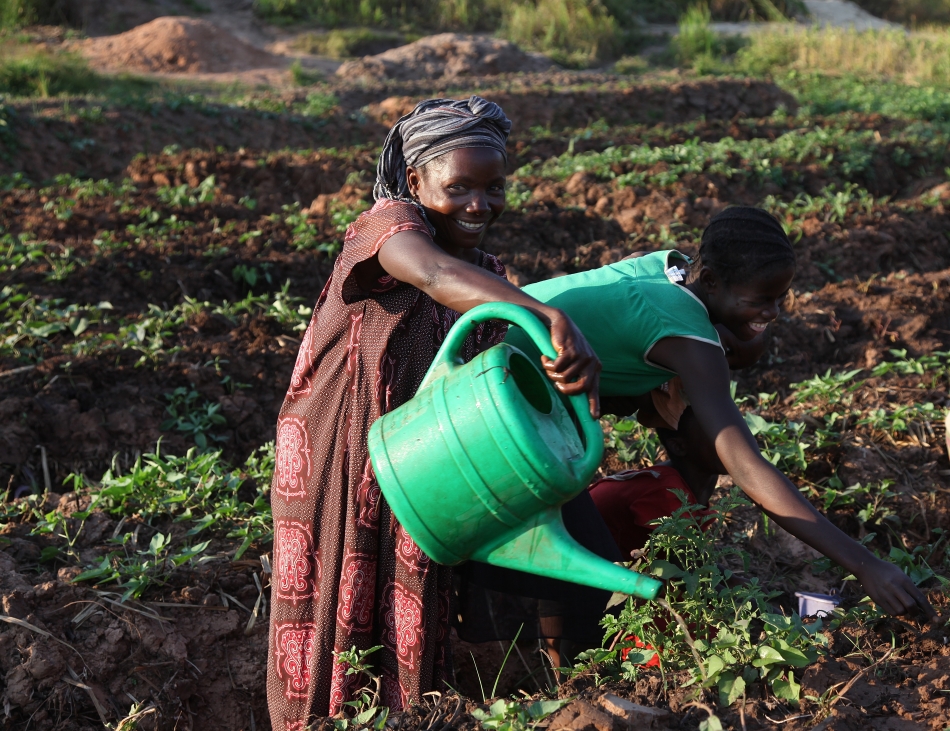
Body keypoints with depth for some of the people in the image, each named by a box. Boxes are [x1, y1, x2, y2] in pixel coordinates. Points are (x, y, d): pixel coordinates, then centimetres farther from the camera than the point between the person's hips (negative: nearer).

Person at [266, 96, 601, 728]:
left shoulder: (490, 278, 10)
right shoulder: (390, 223, -12)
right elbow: (432, 273, -37)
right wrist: (553, 318, -49)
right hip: (342, 466, -6)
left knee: (416, 641, 12)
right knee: (335, 632, 5)